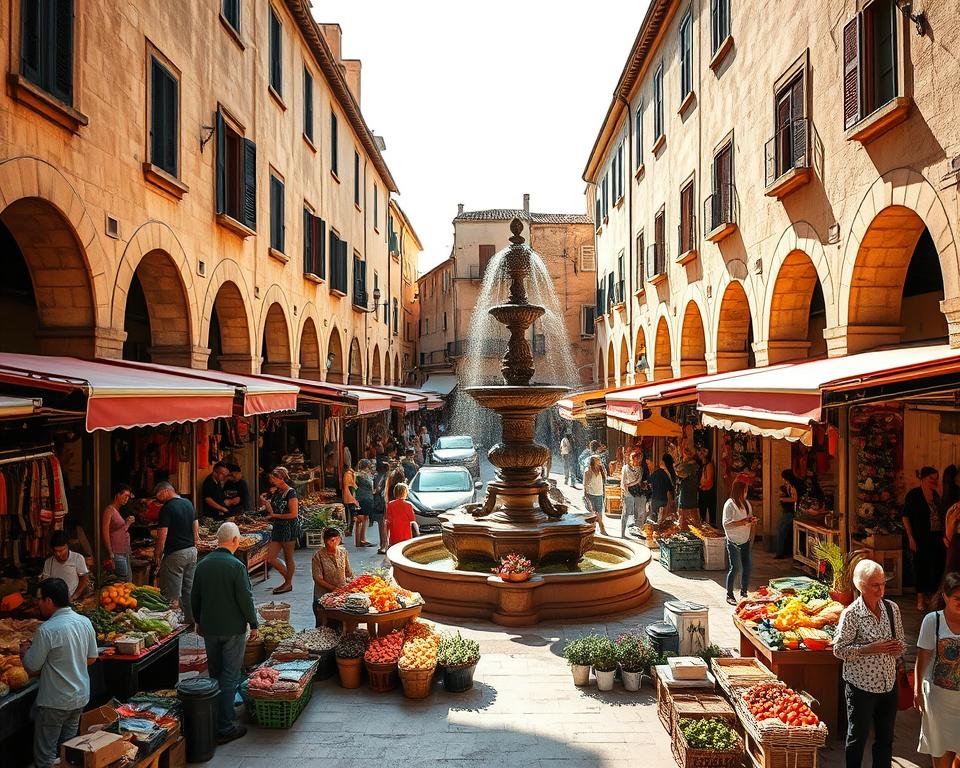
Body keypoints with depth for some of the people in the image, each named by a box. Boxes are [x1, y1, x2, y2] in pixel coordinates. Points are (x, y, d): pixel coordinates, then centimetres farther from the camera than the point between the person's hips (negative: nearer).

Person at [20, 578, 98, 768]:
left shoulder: (46, 630, -22)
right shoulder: (85, 622, -2)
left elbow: (31, 668, -12)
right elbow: (92, 658, 7)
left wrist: (24, 651, 6)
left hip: (55, 702, -6)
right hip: (81, 697, 6)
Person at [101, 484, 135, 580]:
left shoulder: (118, 511, 18)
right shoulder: (109, 510, -7)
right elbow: (105, 534, -13)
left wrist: (128, 523, 5)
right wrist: (111, 556, -17)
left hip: (125, 553, 9)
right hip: (117, 554, -9)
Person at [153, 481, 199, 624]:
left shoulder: (167, 508, -15)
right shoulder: (188, 503, 9)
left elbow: (162, 536, -16)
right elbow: (196, 528, 15)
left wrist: (157, 555, -6)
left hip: (175, 554, -8)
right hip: (192, 551, 8)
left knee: (172, 594, 0)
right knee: (189, 590, 15)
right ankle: (191, 619, 19)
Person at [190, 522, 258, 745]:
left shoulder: (202, 565, 1)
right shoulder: (236, 566, -17)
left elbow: (194, 597, 10)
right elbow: (245, 599, -16)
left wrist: (199, 621, 23)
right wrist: (253, 624, -4)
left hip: (209, 628, 6)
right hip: (233, 629, -6)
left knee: (215, 674, 19)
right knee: (230, 676, 1)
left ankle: (216, 718, 29)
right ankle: (225, 727, 1)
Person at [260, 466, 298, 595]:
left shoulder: (291, 492, -13)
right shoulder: (276, 492, 10)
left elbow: (294, 514, -19)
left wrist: (274, 515, -13)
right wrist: (265, 500, -1)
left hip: (289, 527, -8)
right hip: (278, 528, 8)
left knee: (288, 558, 5)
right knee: (270, 558, 6)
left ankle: (288, 584, 19)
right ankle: (288, 579, 21)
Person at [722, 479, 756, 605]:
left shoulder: (746, 503, 8)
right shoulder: (730, 504, -14)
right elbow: (726, 524, -20)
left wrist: (751, 521, -2)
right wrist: (743, 522, -25)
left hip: (745, 541, 7)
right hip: (734, 542, -7)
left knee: (746, 567, 8)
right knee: (735, 568, -3)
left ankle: (744, 592, 22)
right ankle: (729, 595, 9)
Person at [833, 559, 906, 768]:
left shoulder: (892, 608, 0)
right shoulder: (851, 613, -16)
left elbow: (900, 642, 12)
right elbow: (839, 649, -14)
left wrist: (898, 648, -10)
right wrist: (870, 649, -23)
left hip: (888, 684, 5)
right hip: (861, 685, -5)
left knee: (886, 737, 16)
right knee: (858, 736, 9)